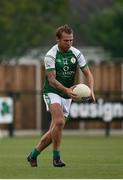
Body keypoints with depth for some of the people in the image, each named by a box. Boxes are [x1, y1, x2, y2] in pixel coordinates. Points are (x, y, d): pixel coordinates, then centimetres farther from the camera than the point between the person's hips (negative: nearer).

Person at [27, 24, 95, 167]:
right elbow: (51, 80, -20)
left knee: (54, 131, 3)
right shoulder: (50, 55, -15)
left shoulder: (76, 53, -2)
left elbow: (87, 73, -1)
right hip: (52, 92, -5)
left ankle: (33, 155, 21)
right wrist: (67, 90, -36)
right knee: (59, 122, -27)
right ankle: (56, 158, -16)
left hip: (67, 96, 5)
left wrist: (91, 90, -20)